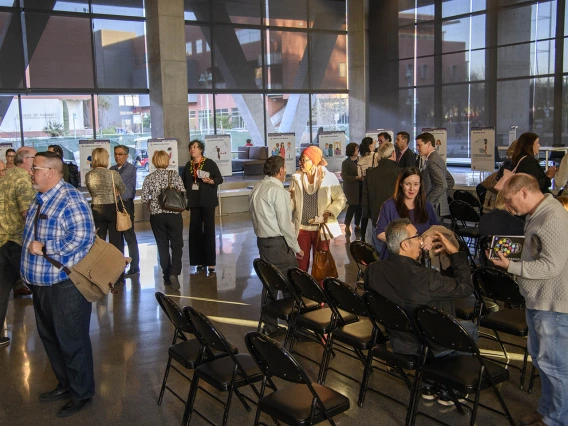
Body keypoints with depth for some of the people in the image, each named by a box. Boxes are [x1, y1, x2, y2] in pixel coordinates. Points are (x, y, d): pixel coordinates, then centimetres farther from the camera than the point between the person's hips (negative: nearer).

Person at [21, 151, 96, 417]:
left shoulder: (70, 200, -19)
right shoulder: (40, 199, 11)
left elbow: (82, 238, -27)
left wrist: (44, 248, -23)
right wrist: (30, 273, 14)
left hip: (65, 284, -10)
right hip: (41, 283, 10)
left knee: (72, 341, 3)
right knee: (49, 337, 20)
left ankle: (81, 393, 19)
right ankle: (65, 384, 37)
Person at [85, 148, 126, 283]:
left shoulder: (88, 175, -2)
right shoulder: (113, 174, -11)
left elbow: (92, 192, 10)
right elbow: (123, 191, 2)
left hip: (96, 210, 3)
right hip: (112, 208, -3)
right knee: (116, 244, 5)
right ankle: (118, 277, 9)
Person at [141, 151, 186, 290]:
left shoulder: (149, 178, -1)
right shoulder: (174, 174, -4)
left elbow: (144, 199, -2)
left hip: (156, 216, 2)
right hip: (174, 215, -1)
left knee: (163, 247, 11)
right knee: (177, 245, 6)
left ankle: (167, 277, 15)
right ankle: (174, 273, -14)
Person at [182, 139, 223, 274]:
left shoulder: (209, 163, -3)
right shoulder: (188, 165, 11)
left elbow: (220, 179, -3)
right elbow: (184, 182, 18)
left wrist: (210, 181, -21)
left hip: (207, 201, -5)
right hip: (194, 202, 5)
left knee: (209, 230, -4)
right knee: (195, 230, 4)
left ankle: (211, 262, -1)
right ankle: (200, 261, 13)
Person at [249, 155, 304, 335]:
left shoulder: (257, 189, 11)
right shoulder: (278, 191, -15)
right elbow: (285, 224, -15)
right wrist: (296, 248, -5)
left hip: (262, 240, 9)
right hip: (278, 243, -9)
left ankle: (270, 327, 22)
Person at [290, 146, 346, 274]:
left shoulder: (329, 177, -6)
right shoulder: (296, 178, 1)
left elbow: (340, 199, -1)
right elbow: (292, 204, 4)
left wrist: (329, 212, -16)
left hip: (321, 228, -2)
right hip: (301, 228, 2)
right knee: (301, 263, 7)